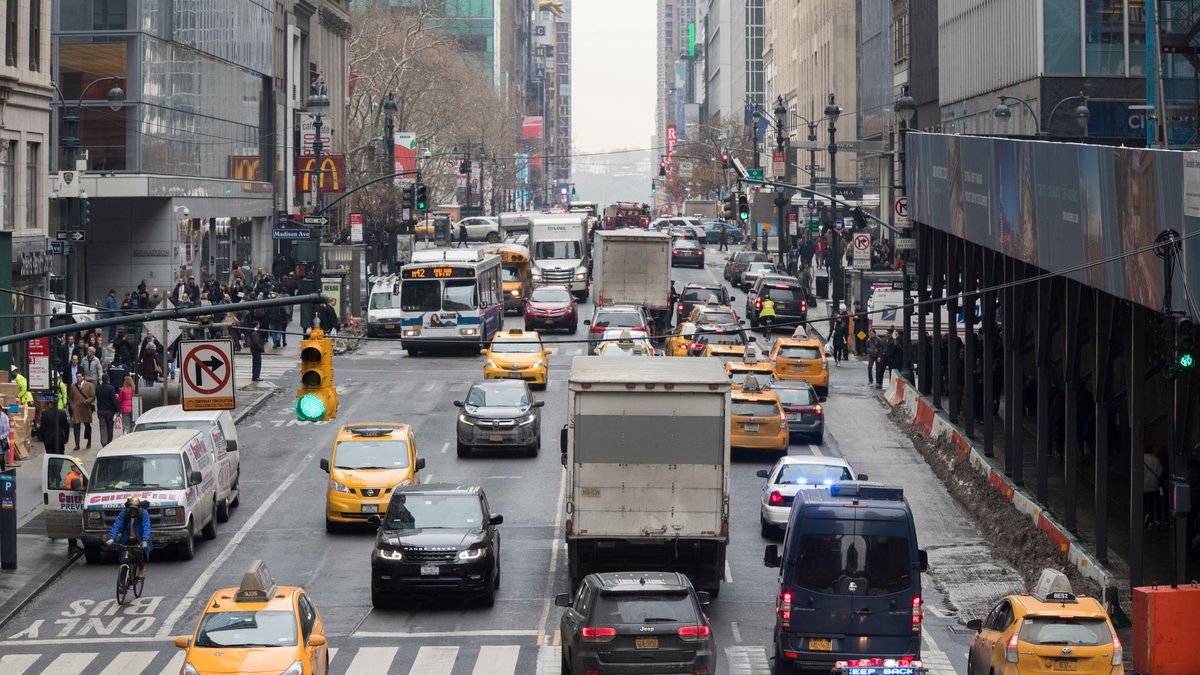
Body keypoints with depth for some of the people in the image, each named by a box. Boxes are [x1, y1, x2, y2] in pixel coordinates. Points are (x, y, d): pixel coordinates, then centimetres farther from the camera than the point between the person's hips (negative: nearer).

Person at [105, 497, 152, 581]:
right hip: (127, 541, 3)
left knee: (138, 551, -30)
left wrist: (145, 540, -37)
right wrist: (112, 538, -28)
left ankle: (142, 569, -5)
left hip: (139, 541, -3)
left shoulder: (143, 513, -11)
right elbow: (117, 525, -13)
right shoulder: (124, 513, -5)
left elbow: (146, 528, -21)